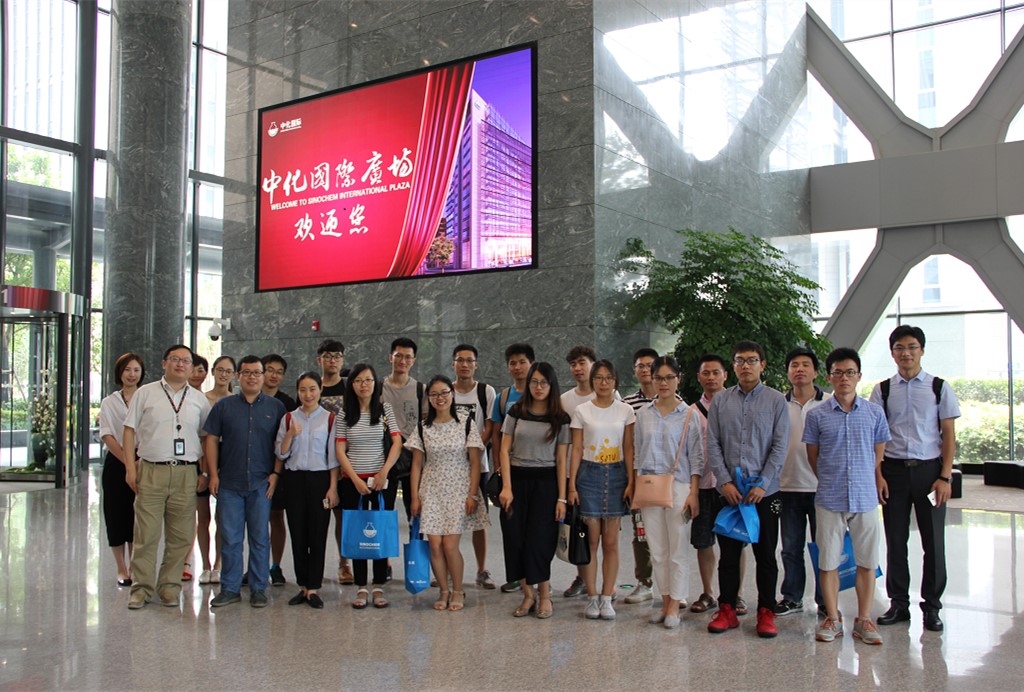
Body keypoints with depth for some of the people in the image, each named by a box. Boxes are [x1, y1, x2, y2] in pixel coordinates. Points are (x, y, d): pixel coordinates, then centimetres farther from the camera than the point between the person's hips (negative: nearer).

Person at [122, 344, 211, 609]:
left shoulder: (199, 400, 12)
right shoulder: (146, 393, 7)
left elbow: (206, 438, 15)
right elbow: (129, 431, 5)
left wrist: (205, 472, 7)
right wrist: (130, 468, -2)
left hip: (186, 473, 2)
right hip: (151, 471, -2)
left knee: (181, 536, 4)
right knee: (146, 534, -1)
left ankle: (170, 586, 16)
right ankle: (141, 587, 10)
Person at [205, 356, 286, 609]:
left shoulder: (276, 407, 5)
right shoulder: (223, 406, 7)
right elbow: (212, 440, 7)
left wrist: (276, 473, -3)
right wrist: (214, 474, 0)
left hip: (261, 483, -1)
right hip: (229, 483, 1)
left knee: (260, 538, 4)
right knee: (230, 538, 4)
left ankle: (258, 589, 13)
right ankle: (230, 588, 14)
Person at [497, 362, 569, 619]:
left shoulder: (560, 418, 2)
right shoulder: (516, 412, 3)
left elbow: (561, 459, 1)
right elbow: (505, 450, 2)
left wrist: (561, 497, -4)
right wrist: (506, 487, -7)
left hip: (545, 482, -1)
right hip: (517, 480, 1)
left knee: (538, 540, -4)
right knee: (515, 539, -1)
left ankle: (544, 594, 14)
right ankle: (528, 594, 15)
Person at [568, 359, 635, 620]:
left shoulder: (625, 410, 4)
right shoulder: (581, 411, 2)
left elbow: (628, 449, 4)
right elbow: (576, 449, 2)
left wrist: (631, 482, -3)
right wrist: (572, 485, -3)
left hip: (616, 474, 1)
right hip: (589, 474, -1)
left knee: (611, 542, 4)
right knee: (591, 540, 1)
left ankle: (606, 598, 11)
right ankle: (592, 597, 10)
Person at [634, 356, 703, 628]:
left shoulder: (689, 414, -1)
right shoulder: (643, 413, 8)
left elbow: (696, 456, -1)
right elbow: (638, 453, 12)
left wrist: (693, 493, -7)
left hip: (678, 485, -3)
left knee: (678, 551, 0)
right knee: (657, 551, 7)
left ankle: (675, 605, 10)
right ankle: (666, 600, 19)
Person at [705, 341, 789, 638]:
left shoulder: (776, 400, 1)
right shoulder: (720, 401, 6)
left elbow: (780, 446, -3)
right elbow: (713, 444, 4)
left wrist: (762, 484, -10)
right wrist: (725, 481, -6)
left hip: (764, 491, -2)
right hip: (728, 490, 2)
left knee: (765, 555, 6)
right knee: (728, 553, 7)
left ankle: (766, 612, 16)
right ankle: (727, 610, 17)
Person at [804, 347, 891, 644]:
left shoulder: (874, 413, 3)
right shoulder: (817, 415, 0)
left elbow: (879, 453, 11)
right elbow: (813, 456, 8)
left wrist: (862, 480, 12)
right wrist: (831, 482, 9)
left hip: (865, 497, 1)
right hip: (829, 499, -1)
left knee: (866, 561, 6)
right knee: (829, 561, 5)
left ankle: (864, 620, 18)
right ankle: (832, 619, 17)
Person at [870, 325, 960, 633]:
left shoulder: (939, 387, 3)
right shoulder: (882, 390, 5)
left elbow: (949, 434, 2)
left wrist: (945, 477, -5)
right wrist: (877, 475, -4)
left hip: (929, 469, -1)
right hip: (894, 470, 1)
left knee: (933, 540, 3)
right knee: (895, 540, 6)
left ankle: (931, 606, 17)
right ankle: (899, 604, 18)